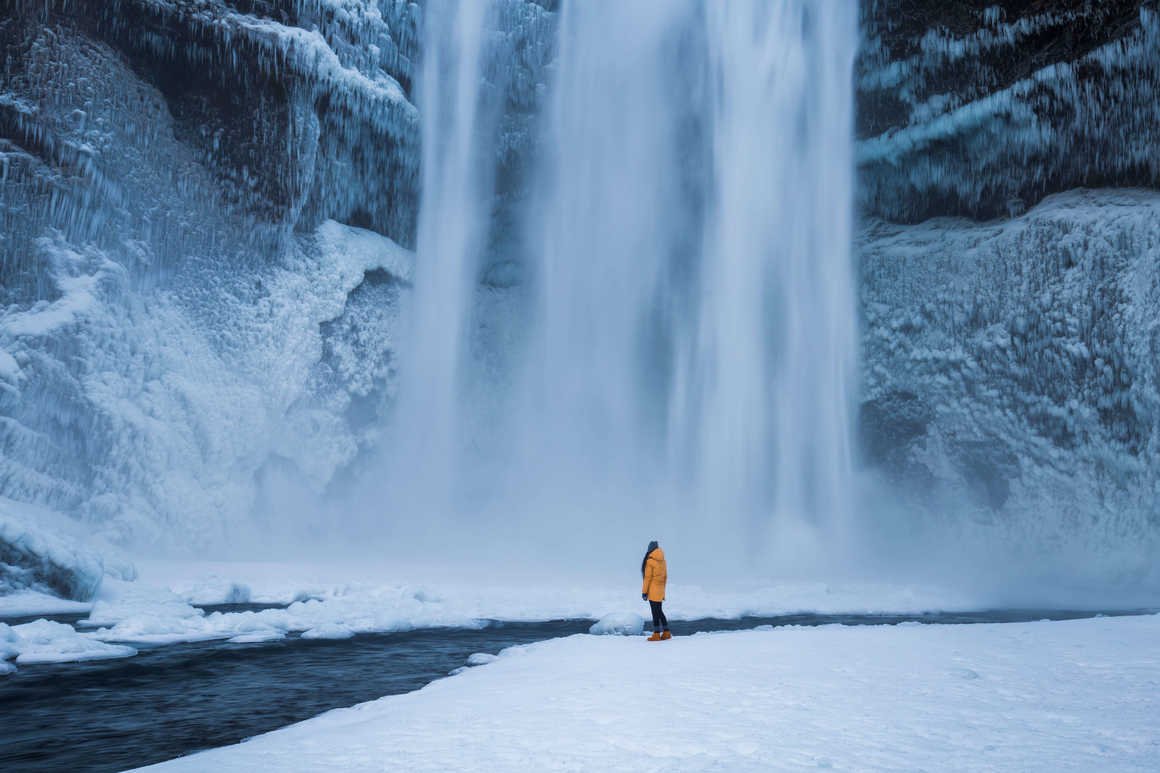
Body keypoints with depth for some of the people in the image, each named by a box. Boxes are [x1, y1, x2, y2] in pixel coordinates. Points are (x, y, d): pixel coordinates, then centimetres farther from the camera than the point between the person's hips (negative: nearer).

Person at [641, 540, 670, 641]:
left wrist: (644, 592, -10)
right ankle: (666, 633, 16)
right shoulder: (662, 560, 7)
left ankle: (656, 634, 2)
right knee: (659, 611, 15)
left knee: (655, 612, -2)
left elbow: (648, 577, -14)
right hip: (660, 590, 7)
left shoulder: (650, 561, -14)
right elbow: (665, 576, 13)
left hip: (652, 590, -7)